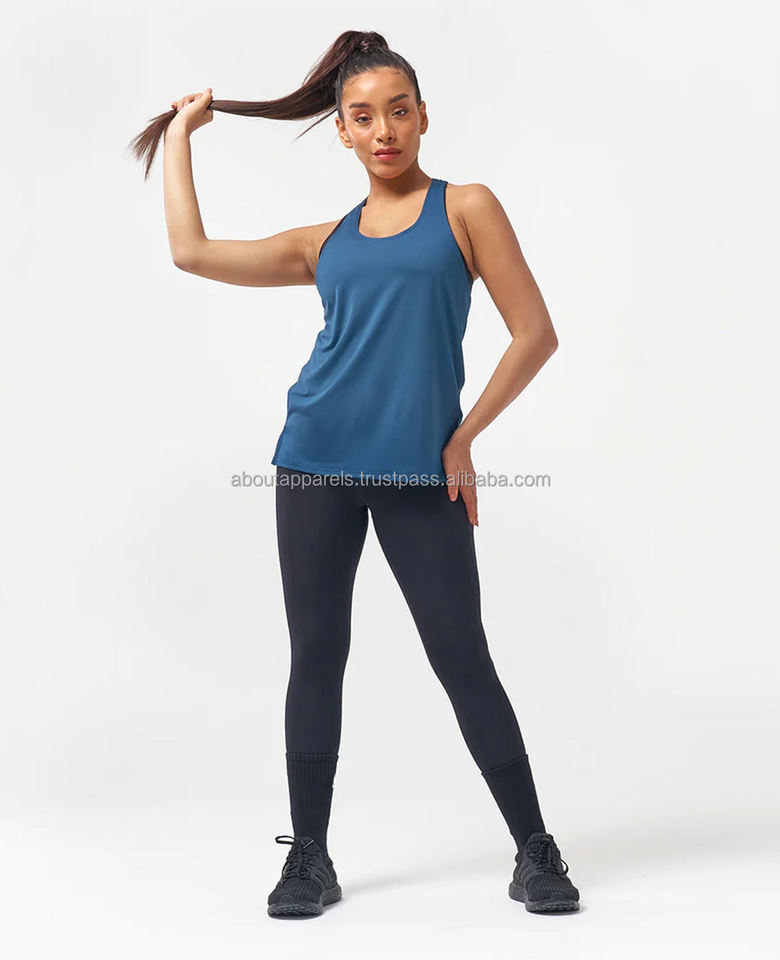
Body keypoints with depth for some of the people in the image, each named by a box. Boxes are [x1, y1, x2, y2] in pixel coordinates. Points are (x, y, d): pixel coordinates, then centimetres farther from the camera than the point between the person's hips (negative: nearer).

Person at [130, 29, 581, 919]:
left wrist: (462, 437, -2)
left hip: (419, 476, -3)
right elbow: (193, 251, 12)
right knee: (316, 657, 5)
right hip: (317, 464, 3)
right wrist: (181, 133, 23)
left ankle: (534, 851, 11)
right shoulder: (325, 242, 16)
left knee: (464, 661, -1)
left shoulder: (465, 209, 7)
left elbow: (535, 335, 2)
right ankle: (309, 857, 16)